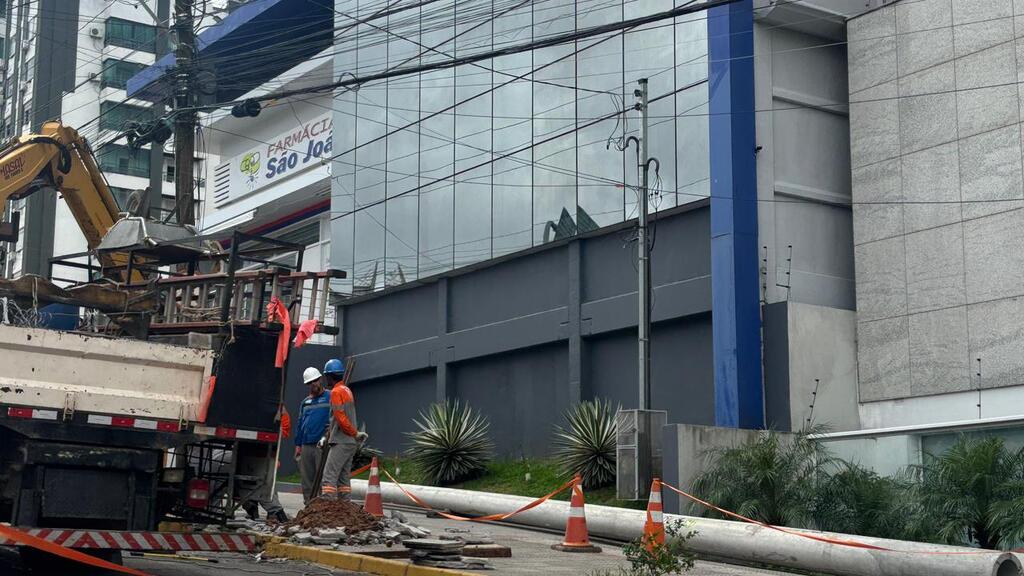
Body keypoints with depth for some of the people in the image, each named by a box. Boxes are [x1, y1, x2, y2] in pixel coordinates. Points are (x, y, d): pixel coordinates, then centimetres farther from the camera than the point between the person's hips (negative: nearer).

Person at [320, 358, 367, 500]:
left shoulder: (336, 391, -11)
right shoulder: (347, 390, 18)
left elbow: (341, 419, -18)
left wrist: (355, 433, -8)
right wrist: (326, 437, 21)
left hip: (341, 442, -9)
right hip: (350, 442, 9)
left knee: (329, 476, -12)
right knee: (344, 478, 11)